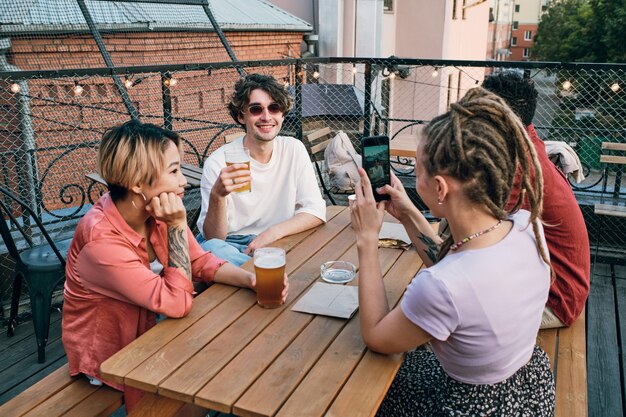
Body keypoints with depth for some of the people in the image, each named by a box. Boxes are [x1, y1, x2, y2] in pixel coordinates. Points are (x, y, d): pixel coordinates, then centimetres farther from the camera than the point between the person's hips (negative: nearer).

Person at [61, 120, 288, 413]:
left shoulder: (154, 211, -13)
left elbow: (200, 261, -3)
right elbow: (178, 303, -31)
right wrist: (177, 226, -33)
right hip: (108, 355, -6)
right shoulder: (102, 240, -33)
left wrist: (251, 279, -20)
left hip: (144, 330, 6)